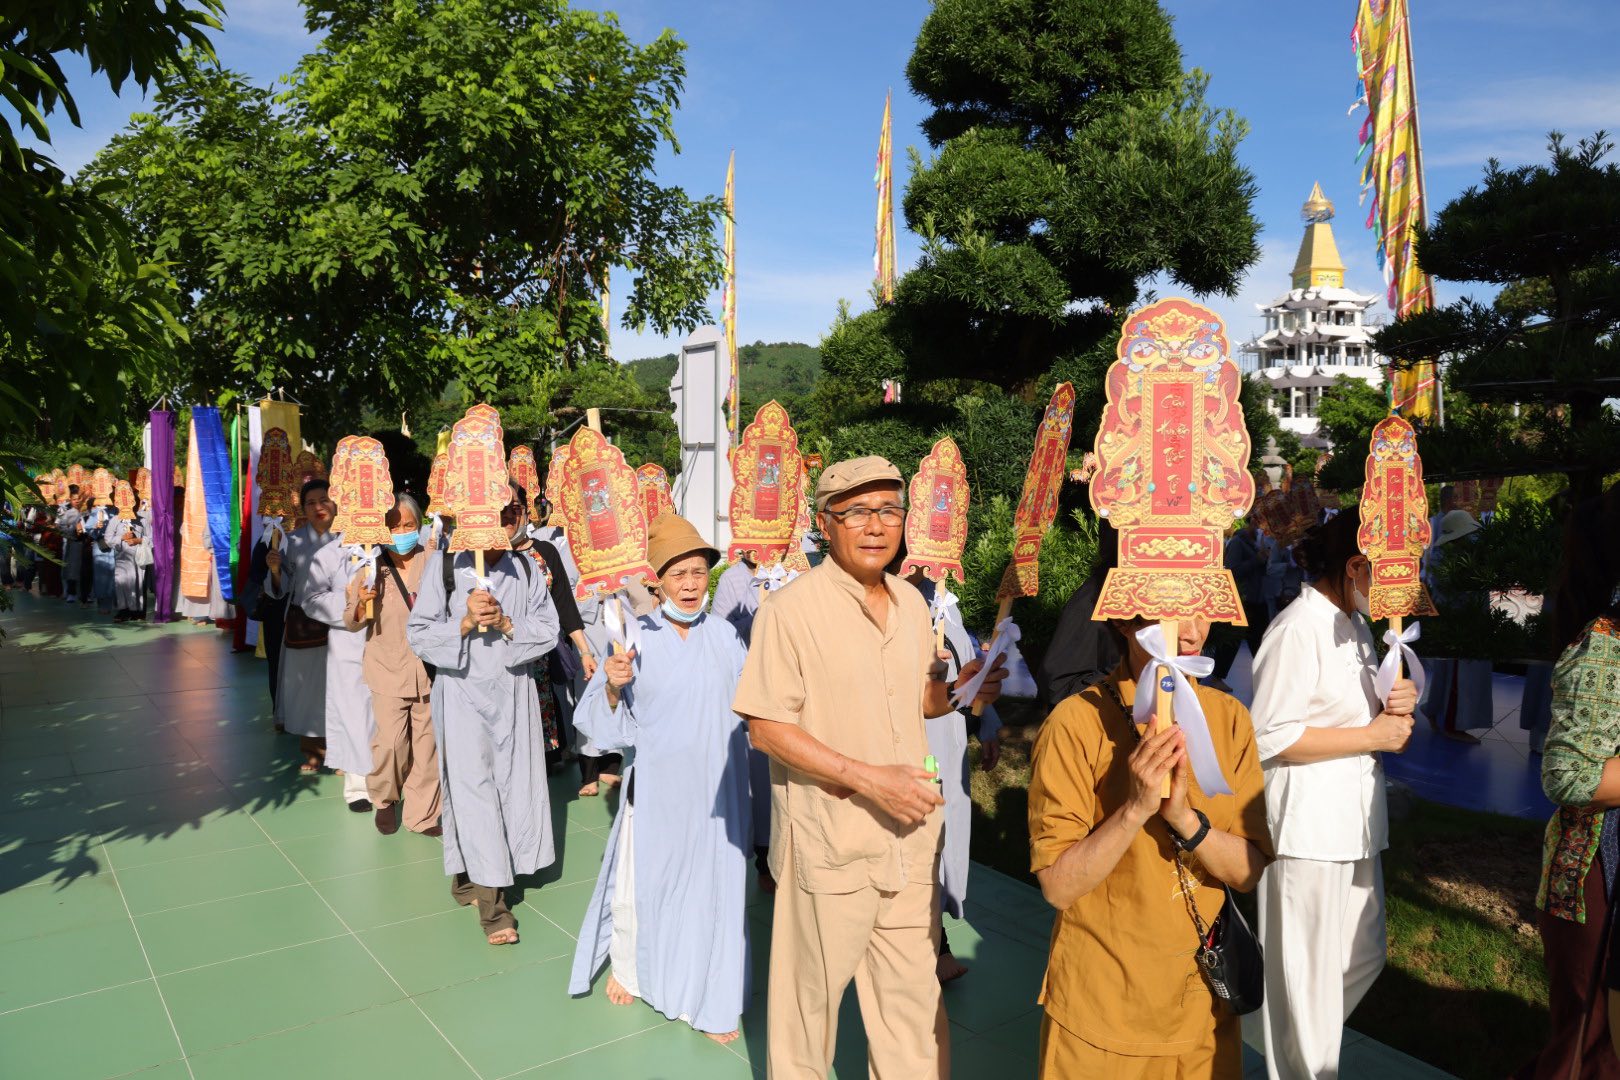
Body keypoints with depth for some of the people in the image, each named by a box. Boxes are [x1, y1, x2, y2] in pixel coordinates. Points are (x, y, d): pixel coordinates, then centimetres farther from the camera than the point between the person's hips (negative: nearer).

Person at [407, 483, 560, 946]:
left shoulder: (525, 569, 4)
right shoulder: (444, 563, -4)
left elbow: (547, 629, -2)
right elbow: (419, 633, -5)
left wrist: (505, 624, -17)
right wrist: (465, 622, -20)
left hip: (513, 691, 3)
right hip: (462, 691, -3)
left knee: (513, 783, 6)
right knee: (473, 786, -4)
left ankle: (471, 876, 27)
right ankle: (492, 900, 4)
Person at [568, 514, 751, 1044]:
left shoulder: (725, 636, -2)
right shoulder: (638, 639, -9)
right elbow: (599, 721, -8)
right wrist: (612, 688, -25)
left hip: (715, 787, 2)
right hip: (657, 786, -1)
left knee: (713, 882, 8)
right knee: (644, 879, 13)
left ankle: (710, 999, 26)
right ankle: (627, 966, 40)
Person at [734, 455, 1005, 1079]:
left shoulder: (912, 604, 7)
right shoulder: (792, 610, -14)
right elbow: (766, 726, -16)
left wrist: (959, 690, -4)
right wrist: (870, 778, -21)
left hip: (910, 835, 5)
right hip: (830, 840, -5)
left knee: (914, 993, 16)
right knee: (812, 992, 13)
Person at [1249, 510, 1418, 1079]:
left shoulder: (1355, 624, 11)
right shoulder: (1299, 628, -19)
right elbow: (1271, 736, -21)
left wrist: (1396, 705, -2)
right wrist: (1373, 735, -16)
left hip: (1354, 819, 10)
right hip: (1307, 825, -10)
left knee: (1364, 957, 20)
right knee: (1308, 975, 4)